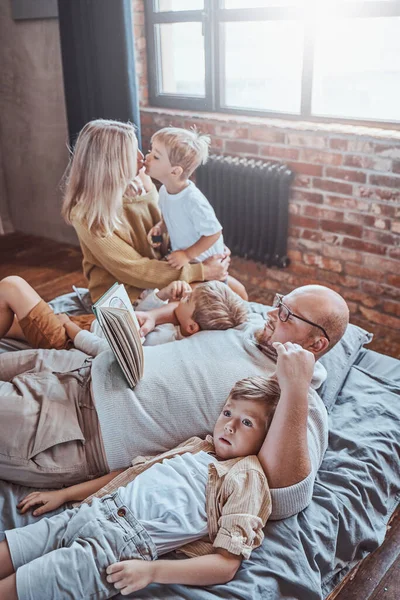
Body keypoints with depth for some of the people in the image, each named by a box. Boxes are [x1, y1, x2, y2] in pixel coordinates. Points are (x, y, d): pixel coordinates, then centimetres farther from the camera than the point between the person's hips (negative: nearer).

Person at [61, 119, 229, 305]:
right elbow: (134, 271, -23)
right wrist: (201, 272, -23)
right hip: (128, 296, -7)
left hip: (158, 280, 7)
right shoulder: (86, 215, -23)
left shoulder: (136, 185, -5)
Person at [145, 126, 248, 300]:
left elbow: (214, 233, -28)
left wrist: (187, 255, -25)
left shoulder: (193, 200, -37)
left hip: (206, 261, -7)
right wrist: (159, 227, -15)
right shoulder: (164, 191, -12)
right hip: (184, 259, 7)